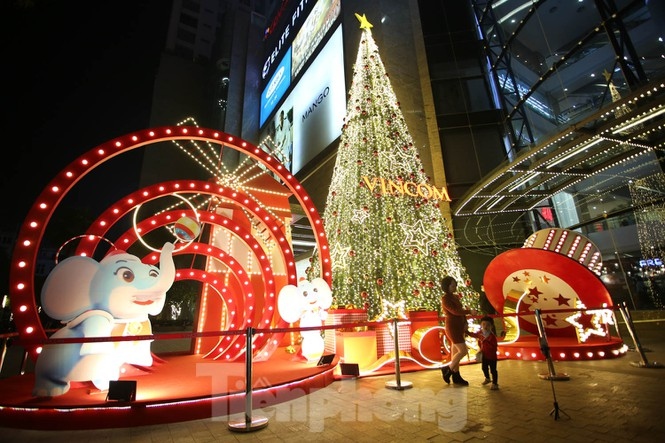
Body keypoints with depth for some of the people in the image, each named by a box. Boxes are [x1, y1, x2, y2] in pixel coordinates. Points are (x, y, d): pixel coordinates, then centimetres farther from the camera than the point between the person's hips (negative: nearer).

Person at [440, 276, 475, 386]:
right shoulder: (445, 299, -14)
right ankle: (448, 369, 7)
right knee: (463, 351, -9)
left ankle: (456, 377, 20)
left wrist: (465, 323, 2)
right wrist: (470, 311, -14)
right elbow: (456, 311, -22)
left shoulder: (456, 297, 11)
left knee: (456, 352, 12)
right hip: (452, 328, -8)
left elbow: (461, 311, 14)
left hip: (459, 327, 8)